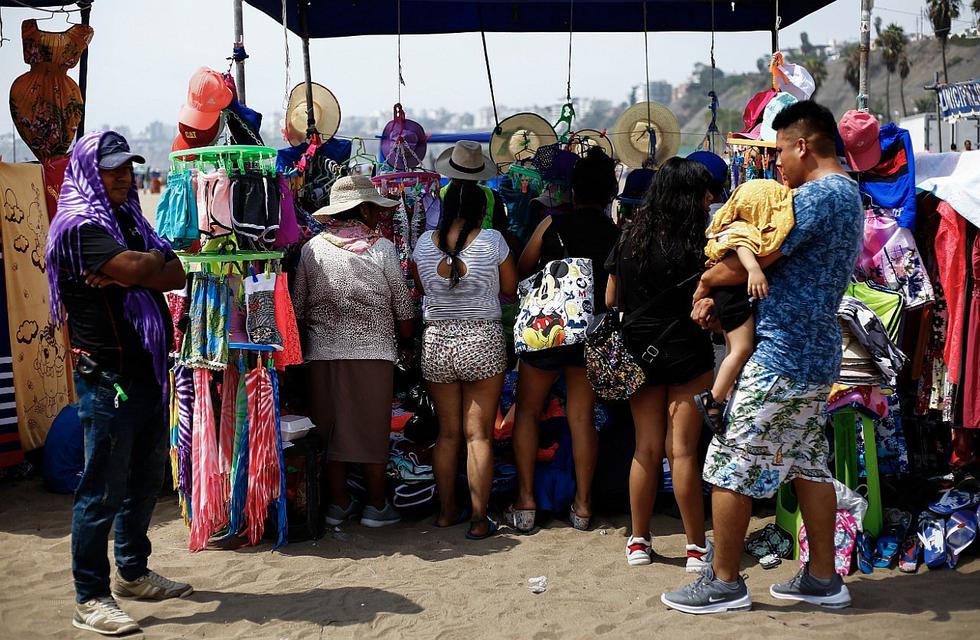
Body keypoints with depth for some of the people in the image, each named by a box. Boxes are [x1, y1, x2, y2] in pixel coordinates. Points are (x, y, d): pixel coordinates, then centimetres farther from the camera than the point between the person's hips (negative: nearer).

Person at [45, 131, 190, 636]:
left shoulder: (130, 221, 16)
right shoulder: (80, 225, -10)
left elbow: (177, 276, 4)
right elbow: (133, 268, -26)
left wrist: (124, 276, -12)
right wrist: (155, 259, -4)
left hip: (149, 371, 9)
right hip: (108, 377, -8)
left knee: (146, 480, 17)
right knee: (103, 490, -3)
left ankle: (133, 573, 31)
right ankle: (90, 599, 6)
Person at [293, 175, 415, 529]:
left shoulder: (312, 248, 3)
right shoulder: (381, 248, -3)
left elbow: (298, 307, 6)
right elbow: (403, 305, 1)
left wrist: (306, 346, 19)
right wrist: (407, 342, 16)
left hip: (322, 353, 3)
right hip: (372, 352, -3)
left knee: (330, 426, 10)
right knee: (372, 428, 6)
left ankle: (338, 503, 18)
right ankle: (376, 505, 14)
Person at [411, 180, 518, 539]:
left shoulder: (425, 243, 1)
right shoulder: (491, 241, -7)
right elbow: (511, 288, 3)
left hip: (436, 341, 3)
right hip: (482, 341, -3)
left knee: (447, 432, 13)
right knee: (479, 434, 1)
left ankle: (447, 511, 22)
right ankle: (479, 520, 5)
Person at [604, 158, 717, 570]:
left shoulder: (630, 238, 4)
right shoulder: (696, 244, -12)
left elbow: (611, 299, 10)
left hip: (639, 350, 5)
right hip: (685, 352, -5)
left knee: (646, 448, 11)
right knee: (682, 451, -1)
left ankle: (639, 541, 17)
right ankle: (697, 547, 8)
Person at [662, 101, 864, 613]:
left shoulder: (817, 195, -17)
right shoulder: (847, 194, 17)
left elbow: (749, 263, -19)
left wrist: (706, 279, 2)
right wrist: (714, 294, 8)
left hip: (782, 355, -10)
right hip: (817, 354, 10)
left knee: (729, 464, -2)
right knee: (809, 463, 15)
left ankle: (724, 583, 7)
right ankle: (823, 579, 23)